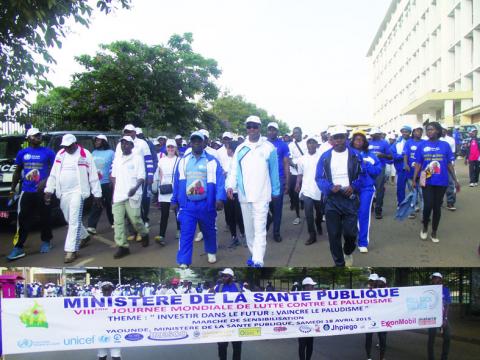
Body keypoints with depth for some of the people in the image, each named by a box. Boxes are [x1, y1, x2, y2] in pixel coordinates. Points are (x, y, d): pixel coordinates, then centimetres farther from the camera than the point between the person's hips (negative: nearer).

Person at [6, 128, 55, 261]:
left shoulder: (48, 152, 0)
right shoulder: (22, 153, 9)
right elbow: (17, 172, 16)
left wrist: (45, 181, -16)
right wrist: (12, 190, 13)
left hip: (43, 191, -2)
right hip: (26, 192, 2)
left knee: (45, 218, 7)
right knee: (23, 220, 0)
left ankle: (45, 242, 24)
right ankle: (18, 248, 1)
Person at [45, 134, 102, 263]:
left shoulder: (85, 154, -6)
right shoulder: (60, 154, 9)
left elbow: (93, 176, -4)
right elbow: (53, 174, 12)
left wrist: (97, 194, -4)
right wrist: (49, 191, 5)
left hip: (77, 192, -6)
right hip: (63, 193, 6)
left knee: (74, 221, -11)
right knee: (70, 220, 17)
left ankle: (71, 251, -8)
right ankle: (84, 236, 41)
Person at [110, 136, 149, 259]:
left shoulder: (137, 158, -4)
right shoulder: (117, 159, 12)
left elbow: (142, 177, -8)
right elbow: (114, 177, 19)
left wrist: (135, 188, -25)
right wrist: (114, 192, 13)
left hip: (132, 195, -5)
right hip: (118, 195, 5)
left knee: (135, 219, 1)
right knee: (118, 221, -1)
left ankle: (144, 235, 30)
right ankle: (122, 246, 4)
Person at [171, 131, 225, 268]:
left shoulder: (212, 161, -2)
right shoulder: (183, 161, 7)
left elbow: (219, 181, -8)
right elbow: (177, 182, 11)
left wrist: (220, 199, -19)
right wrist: (174, 200, 11)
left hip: (206, 204, -1)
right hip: (187, 205, 1)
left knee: (209, 231, 17)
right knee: (186, 234, -5)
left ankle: (211, 252, 40)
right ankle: (183, 263, -2)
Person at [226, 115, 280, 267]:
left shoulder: (268, 148, 1)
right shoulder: (240, 149, 8)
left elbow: (274, 171, 6)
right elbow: (234, 169, 3)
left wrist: (275, 191, 10)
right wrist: (230, 186, -14)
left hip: (261, 195, -4)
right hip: (244, 195, 4)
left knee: (260, 229, -10)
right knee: (248, 228, 13)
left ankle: (258, 262, -12)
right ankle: (254, 254, 28)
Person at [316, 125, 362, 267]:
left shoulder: (354, 155, 3)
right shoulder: (325, 157, 2)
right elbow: (319, 178, 2)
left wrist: (353, 187, -13)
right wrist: (330, 187, -17)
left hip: (350, 199, -1)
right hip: (332, 200, 1)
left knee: (350, 232, -5)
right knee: (334, 234, 2)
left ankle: (348, 252, 30)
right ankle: (339, 263, 19)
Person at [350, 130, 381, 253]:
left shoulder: (370, 155, 4)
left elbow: (378, 170, -2)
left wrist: (366, 165, -13)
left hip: (366, 188, 1)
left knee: (364, 213, -1)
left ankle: (363, 242, 8)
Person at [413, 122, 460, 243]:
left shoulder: (445, 145, 0)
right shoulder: (422, 146, 0)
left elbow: (449, 164, 5)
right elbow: (418, 164, 3)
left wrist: (455, 180, 4)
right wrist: (414, 180, -2)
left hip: (441, 182, 1)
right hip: (427, 181, -1)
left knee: (437, 207, 9)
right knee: (428, 206, -9)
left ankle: (434, 233, 25)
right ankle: (424, 227, 19)